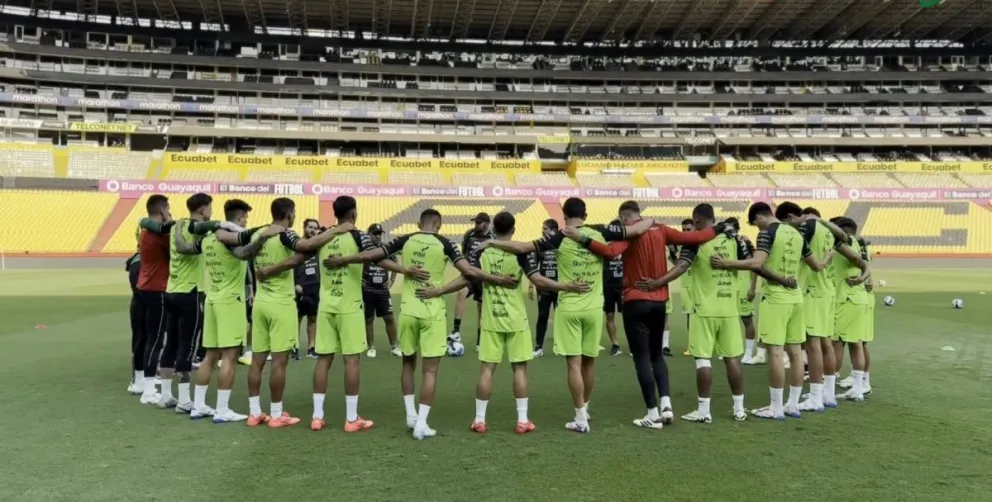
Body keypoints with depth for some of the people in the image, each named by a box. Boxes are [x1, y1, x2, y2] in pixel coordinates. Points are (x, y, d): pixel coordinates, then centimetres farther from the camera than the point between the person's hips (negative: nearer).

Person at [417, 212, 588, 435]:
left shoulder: (482, 252, 0)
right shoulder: (520, 252, -7)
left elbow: (466, 279, -1)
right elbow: (538, 280, -14)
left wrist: (437, 291, 8)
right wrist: (567, 287, -9)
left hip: (491, 320, 2)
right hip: (516, 319, -2)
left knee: (487, 368, 5)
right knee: (519, 368, 5)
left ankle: (479, 420, 9)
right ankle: (522, 420, 8)